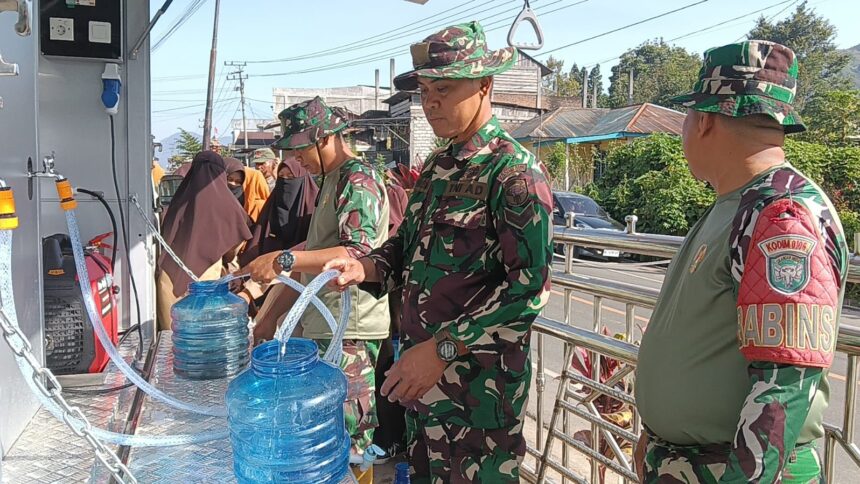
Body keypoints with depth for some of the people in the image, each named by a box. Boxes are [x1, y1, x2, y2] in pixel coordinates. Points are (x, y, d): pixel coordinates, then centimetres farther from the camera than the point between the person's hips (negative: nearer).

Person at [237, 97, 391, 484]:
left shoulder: (358, 179, -11)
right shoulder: (331, 181, 18)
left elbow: (360, 253, -25)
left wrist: (283, 260, -30)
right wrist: (274, 315, 21)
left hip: (348, 332, -9)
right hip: (322, 324, 10)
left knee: (347, 439, -3)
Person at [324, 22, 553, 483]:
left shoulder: (514, 171, -15)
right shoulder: (437, 166, 9)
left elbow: (530, 285, -22)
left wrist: (442, 349, -24)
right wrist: (366, 267, -4)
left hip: (479, 379, -7)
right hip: (420, 369, 7)